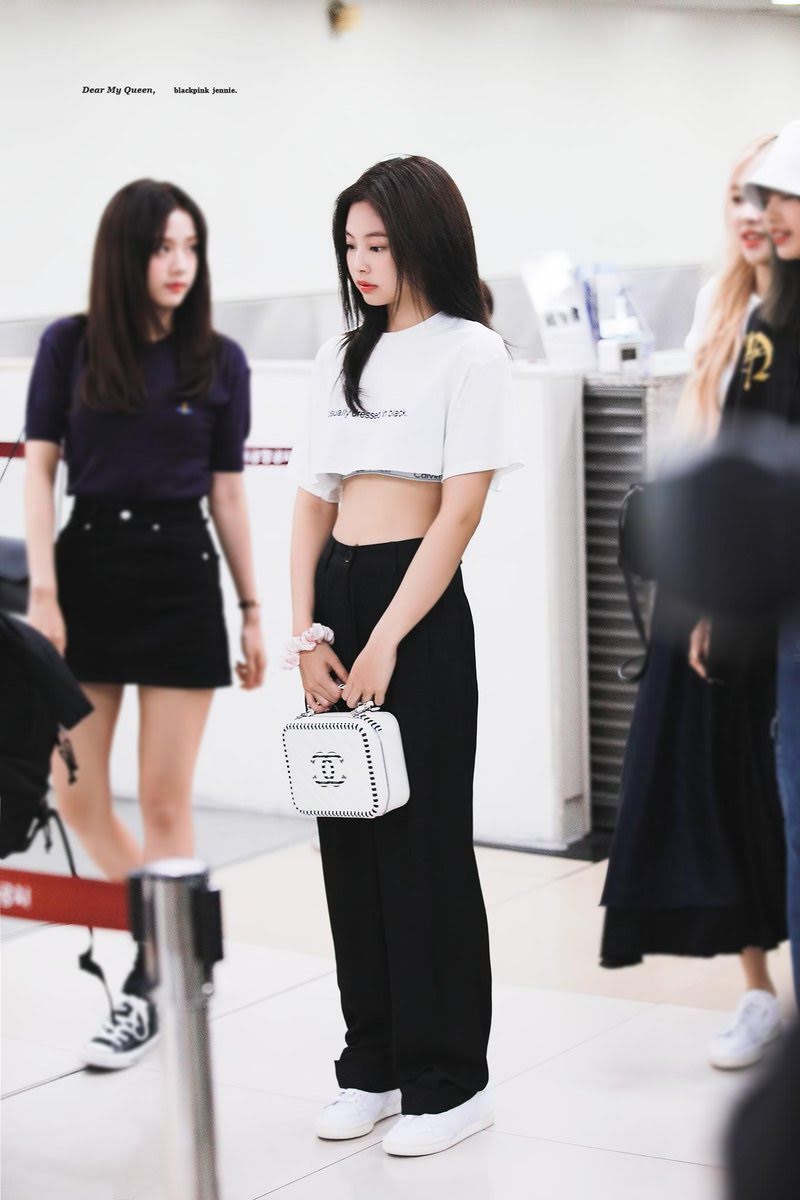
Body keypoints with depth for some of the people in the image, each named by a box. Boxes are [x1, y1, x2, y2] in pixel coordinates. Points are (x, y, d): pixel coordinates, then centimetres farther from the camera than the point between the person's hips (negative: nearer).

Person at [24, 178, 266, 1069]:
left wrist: (252, 609, 7)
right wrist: (43, 590, -8)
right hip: (89, 566, 1)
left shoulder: (218, 361, 2)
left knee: (165, 801, 1)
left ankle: (150, 987, 12)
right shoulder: (69, 346, 0)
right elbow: (39, 471, 0)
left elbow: (227, 493, 7)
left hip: (181, 573, -1)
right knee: (74, 793, 5)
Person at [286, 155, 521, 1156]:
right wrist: (306, 633, -2)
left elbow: (460, 512, -12)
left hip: (420, 605, -6)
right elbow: (312, 502, 11)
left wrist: (386, 644, -16)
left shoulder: (468, 352, -5)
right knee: (349, 837, 9)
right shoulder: (341, 357, 13)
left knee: (423, 840, -1)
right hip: (335, 596, 6)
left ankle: (448, 1081, 9)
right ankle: (374, 1063, 21)